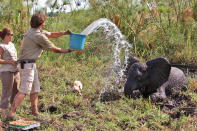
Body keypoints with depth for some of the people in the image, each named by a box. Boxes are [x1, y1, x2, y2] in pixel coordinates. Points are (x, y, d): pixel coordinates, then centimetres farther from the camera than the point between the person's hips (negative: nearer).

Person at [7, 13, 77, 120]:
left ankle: (35, 111, 21)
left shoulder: (33, 31, 11)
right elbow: (54, 49, -10)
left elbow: (51, 34, 23)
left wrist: (64, 33, 10)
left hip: (31, 64, 10)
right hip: (27, 64, -10)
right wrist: (69, 51, 0)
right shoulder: (39, 36, -18)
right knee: (24, 90, -12)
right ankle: (11, 113, -13)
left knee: (35, 89, 14)